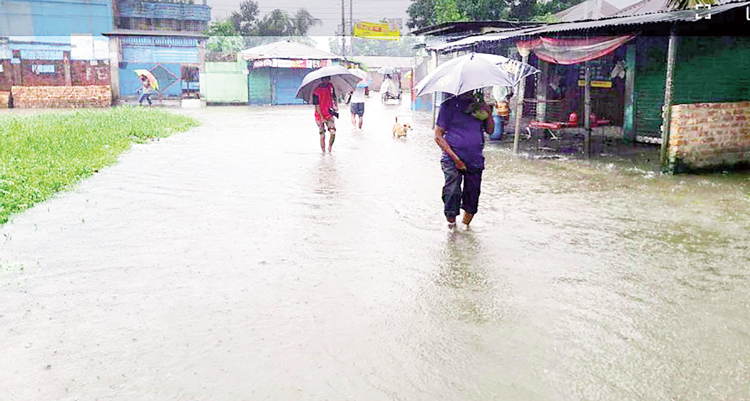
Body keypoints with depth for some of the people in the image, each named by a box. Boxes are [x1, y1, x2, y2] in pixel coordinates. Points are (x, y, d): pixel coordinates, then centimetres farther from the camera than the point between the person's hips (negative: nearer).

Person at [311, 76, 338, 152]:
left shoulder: (330, 86, 2)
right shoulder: (317, 91, -13)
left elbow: (334, 98, 16)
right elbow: (317, 106, -12)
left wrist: (336, 106, -3)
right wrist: (322, 118, -15)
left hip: (329, 115, 3)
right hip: (320, 116, -3)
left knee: (333, 132, -14)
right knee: (322, 135, -1)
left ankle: (330, 148, 8)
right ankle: (324, 152, 13)